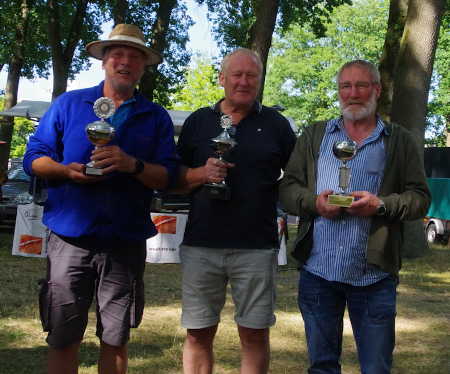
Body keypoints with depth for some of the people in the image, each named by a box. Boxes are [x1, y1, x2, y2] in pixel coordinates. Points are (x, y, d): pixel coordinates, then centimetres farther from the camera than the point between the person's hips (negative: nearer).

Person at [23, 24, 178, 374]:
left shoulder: (156, 117, 7)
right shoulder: (68, 104, 7)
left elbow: (168, 177, 0)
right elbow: (34, 157, 7)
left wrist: (133, 165, -18)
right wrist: (67, 170, -13)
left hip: (126, 244, 1)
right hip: (70, 239, 0)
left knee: (115, 340, 10)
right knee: (63, 339, 4)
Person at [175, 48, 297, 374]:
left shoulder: (276, 124, 8)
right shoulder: (198, 121, 10)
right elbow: (175, 179, 10)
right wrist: (202, 174, -9)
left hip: (256, 247, -1)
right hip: (201, 245, 1)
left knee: (255, 334, 5)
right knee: (198, 335, 7)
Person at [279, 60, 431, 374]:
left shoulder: (400, 142, 7)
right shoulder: (314, 136, 12)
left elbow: (419, 198, 2)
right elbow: (288, 188, 8)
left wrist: (381, 204, -16)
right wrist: (314, 202, -12)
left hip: (374, 276, -2)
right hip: (317, 271, 2)